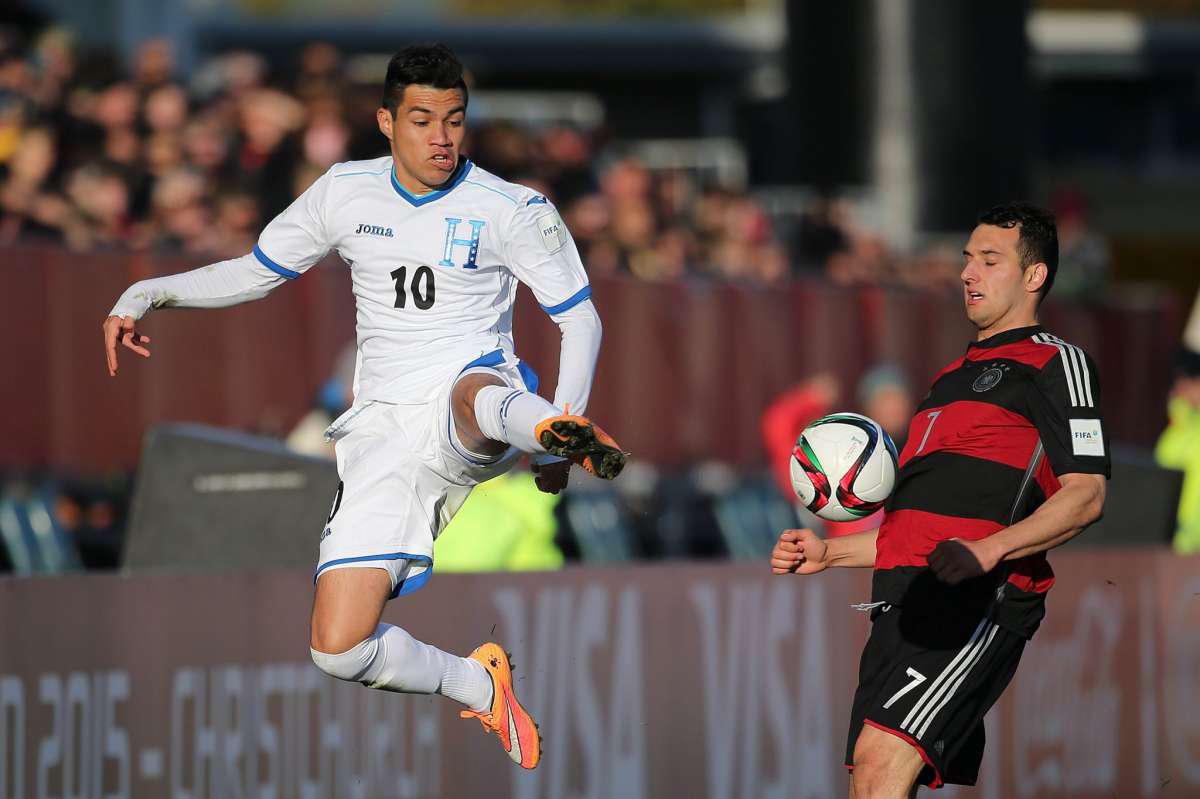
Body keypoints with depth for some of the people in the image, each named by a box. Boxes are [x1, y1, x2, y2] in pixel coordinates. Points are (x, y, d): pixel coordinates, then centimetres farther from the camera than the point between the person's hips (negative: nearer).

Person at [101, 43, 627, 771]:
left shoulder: (508, 209, 1)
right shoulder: (346, 194, 11)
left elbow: (580, 317, 4)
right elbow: (254, 273, 23)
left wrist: (559, 446, -11)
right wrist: (146, 295, 8)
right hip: (387, 431, 4)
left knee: (477, 392, -45)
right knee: (338, 650, -8)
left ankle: (559, 433, -78)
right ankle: (479, 685, 15)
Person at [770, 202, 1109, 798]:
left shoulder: (1055, 363, 4)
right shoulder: (953, 376, 30)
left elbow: (1086, 495, -8)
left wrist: (987, 549, -22)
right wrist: (828, 553, 22)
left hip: (977, 599, -9)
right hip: (905, 602, 9)